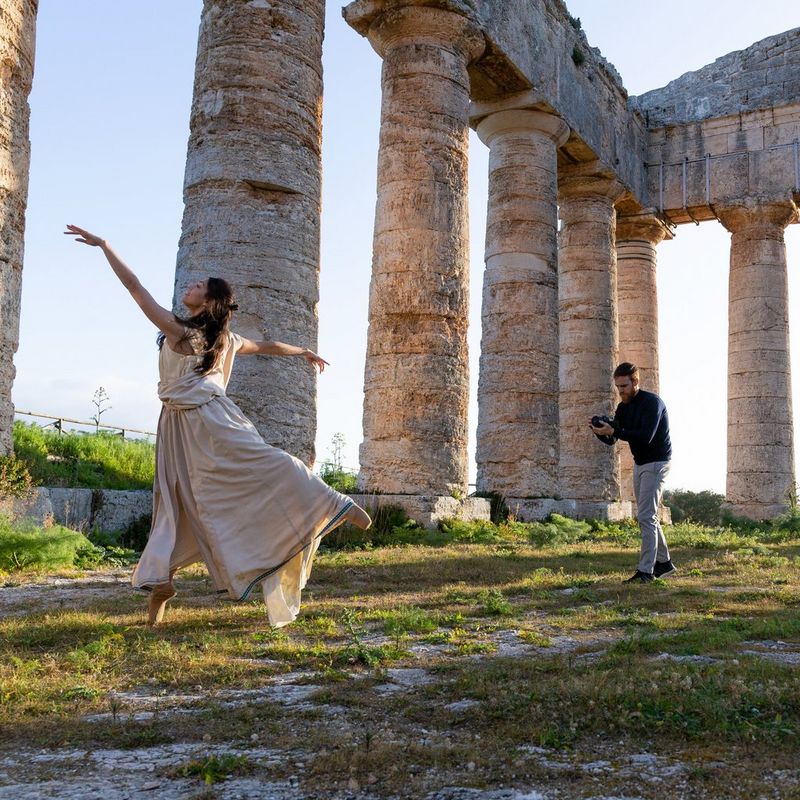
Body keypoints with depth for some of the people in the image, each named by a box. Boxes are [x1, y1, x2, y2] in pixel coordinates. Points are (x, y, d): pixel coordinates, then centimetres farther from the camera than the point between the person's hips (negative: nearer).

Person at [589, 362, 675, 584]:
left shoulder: (652, 402, -18)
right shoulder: (623, 407, 7)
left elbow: (645, 437, -30)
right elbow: (611, 440, 4)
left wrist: (613, 430, -35)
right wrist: (599, 431, -17)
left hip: (656, 463, -9)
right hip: (639, 464, 9)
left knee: (646, 517, -13)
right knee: (647, 516, 14)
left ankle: (646, 571, -11)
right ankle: (664, 563, 25)